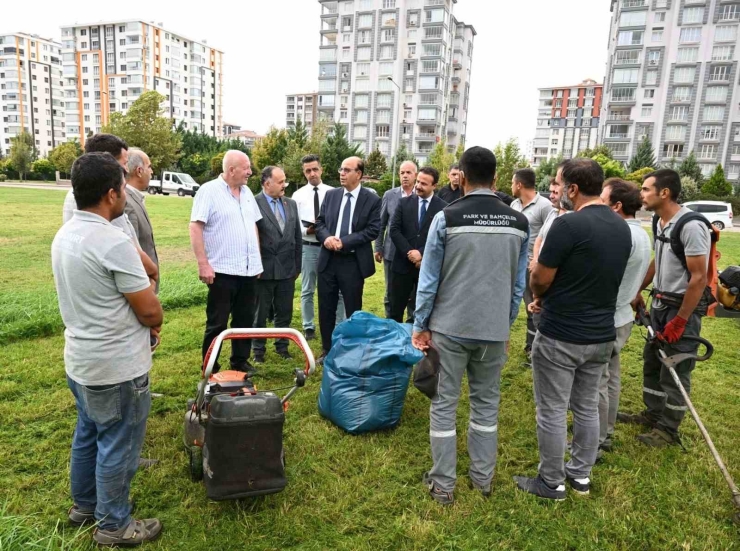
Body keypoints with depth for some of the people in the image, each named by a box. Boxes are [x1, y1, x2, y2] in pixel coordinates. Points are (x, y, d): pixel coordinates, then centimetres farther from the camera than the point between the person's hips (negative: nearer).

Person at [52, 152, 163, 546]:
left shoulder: (63, 236, 3)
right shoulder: (113, 242, -26)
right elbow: (150, 311, -21)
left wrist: (137, 319, 9)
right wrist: (154, 322, 2)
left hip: (80, 359, 9)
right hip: (117, 366, -9)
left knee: (87, 435, 24)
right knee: (118, 445, 8)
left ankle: (84, 505, 42)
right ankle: (113, 525, 24)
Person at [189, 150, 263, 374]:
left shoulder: (246, 192, 12)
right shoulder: (209, 190, -9)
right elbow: (195, 227, -13)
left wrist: (258, 259, 14)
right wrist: (203, 264, -18)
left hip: (249, 270, 7)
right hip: (223, 271, -6)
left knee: (245, 320, 14)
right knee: (217, 323, 4)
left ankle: (240, 361, 28)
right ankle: (210, 368, 16)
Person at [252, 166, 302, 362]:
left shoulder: (291, 204, 8)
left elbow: (297, 237, 11)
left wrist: (298, 266, 11)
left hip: (287, 269, 5)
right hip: (264, 269, -5)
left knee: (285, 312, 14)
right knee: (260, 313, 10)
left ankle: (282, 346, 30)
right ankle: (258, 350, 25)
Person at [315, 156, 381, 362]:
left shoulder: (372, 200, -4)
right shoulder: (331, 195, 8)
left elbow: (373, 230, -11)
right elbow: (320, 222, 9)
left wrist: (344, 242, -17)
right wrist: (326, 237, -13)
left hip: (353, 262, -4)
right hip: (328, 260, 4)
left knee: (353, 310, 7)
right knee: (326, 308, 11)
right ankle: (327, 350, 27)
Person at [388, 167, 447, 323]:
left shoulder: (443, 208, -2)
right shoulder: (404, 202, 5)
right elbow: (394, 230, -2)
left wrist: (422, 253, -16)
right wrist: (409, 252, -12)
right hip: (403, 264, 2)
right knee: (396, 310, 8)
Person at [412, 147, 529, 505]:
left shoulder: (446, 218, -10)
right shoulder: (518, 223, 1)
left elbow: (429, 279, -8)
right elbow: (519, 284, 5)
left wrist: (420, 325, 2)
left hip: (450, 326, -3)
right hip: (494, 329, 3)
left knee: (444, 404, 8)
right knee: (486, 402, 17)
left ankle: (443, 484, 18)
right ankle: (483, 478, 29)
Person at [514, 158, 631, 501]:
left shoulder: (568, 224, -20)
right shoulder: (622, 228, 5)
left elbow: (539, 281, -14)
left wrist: (540, 296, 9)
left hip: (561, 337, -8)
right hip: (602, 335, 8)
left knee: (552, 412, 7)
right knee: (587, 407, 19)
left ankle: (552, 483, 21)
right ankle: (581, 475, 33)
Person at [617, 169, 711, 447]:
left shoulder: (691, 227, -22)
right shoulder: (660, 222, 5)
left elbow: (699, 278, -22)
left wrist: (679, 321, -20)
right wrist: (637, 291, 20)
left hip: (682, 309, -9)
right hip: (659, 304, 9)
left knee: (674, 373, 4)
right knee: (652, 363, 18)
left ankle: (668, 430, 19)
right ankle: (653, 414, 35)